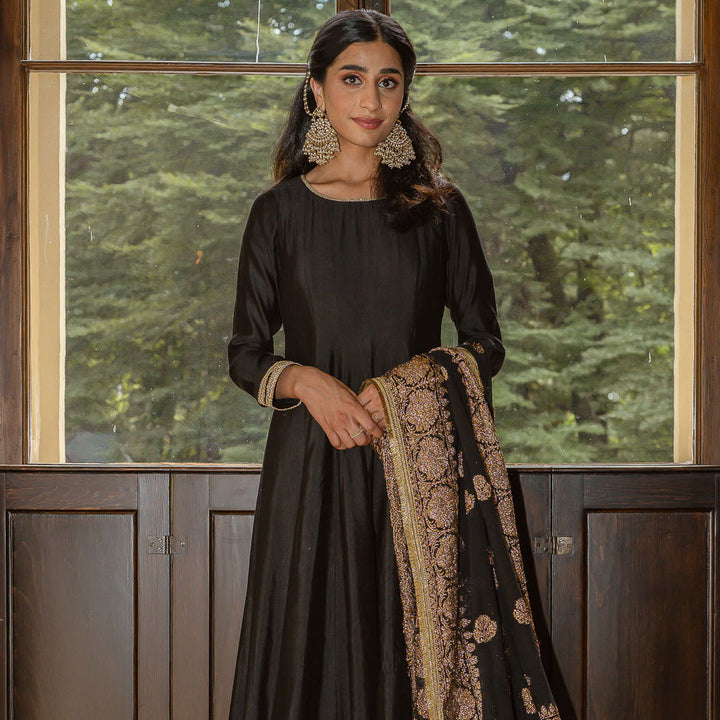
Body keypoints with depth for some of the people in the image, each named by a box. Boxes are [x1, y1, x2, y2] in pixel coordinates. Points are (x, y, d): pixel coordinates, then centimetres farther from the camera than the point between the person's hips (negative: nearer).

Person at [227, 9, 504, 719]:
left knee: (408, 653, 0)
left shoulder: (439, 208, 6)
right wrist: (306, 381, -14)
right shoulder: (281, 211, 6)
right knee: (307, 652, 1)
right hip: (310, 465, 0)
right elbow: (245, 355, 7)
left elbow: (486, 344, 8)